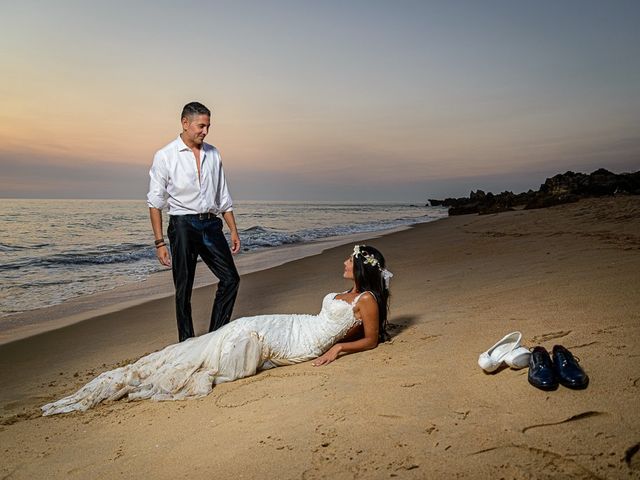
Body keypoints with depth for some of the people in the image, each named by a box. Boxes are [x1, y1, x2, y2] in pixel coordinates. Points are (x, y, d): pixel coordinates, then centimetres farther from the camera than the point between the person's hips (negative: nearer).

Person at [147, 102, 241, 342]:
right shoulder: (165, 156, -3)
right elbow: (155, 203, -3)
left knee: (230, 279, 2)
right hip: (183, 225, -4)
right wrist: (160, 242, -9)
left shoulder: (213, 154, 11)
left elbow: (224, 197, 15)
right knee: (184, 289, 3)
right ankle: (187, 343, 17)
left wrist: (234, 230, 10)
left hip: (211, 224, 5)